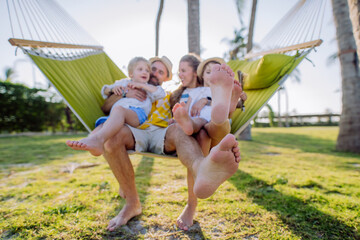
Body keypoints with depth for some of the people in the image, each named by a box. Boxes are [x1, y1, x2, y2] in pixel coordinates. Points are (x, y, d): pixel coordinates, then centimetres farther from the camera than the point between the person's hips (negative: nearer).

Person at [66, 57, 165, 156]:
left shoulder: (149, 88, 32)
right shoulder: (123, 83, 38)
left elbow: (161, 94, 12)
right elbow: (104, 91, 44)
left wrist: (142, 85, 9)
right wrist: (112, 88, 19)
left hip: (138, 113, -4)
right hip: (115, 115, 5)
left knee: (118, 109, -39)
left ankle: (98, 138, -62)